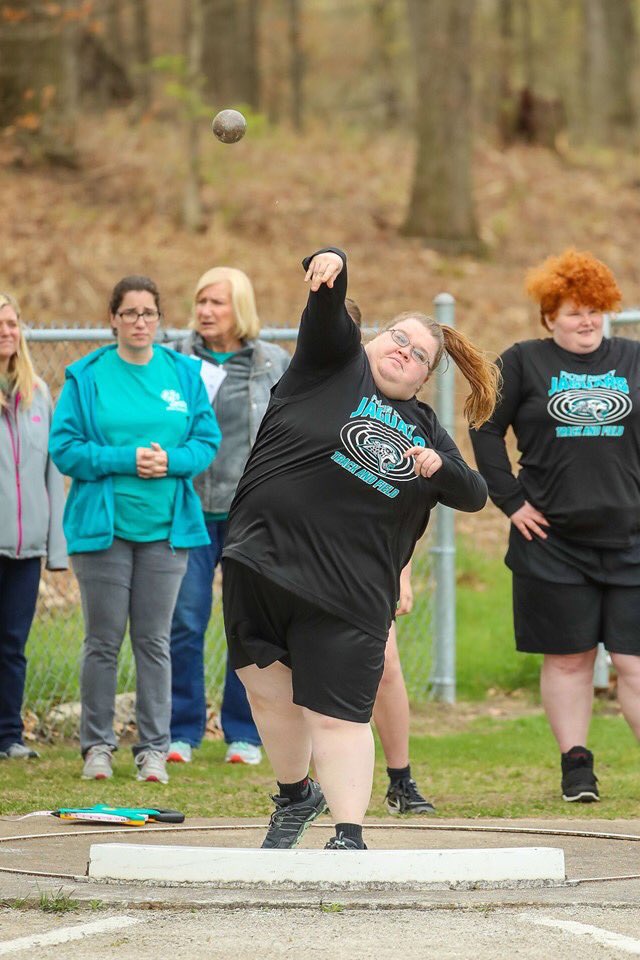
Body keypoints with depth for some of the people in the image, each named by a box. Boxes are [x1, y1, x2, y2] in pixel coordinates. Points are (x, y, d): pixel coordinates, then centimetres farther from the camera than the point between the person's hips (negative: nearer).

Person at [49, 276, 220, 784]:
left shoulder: (184, 374, 6)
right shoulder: (87, 377, -1)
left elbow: (207, 441, 7)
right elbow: (65, 449, -5)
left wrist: (171, 461, -13)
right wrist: (127, 459, -15)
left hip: (166, 527, 2)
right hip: (103, 526, -2)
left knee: (155, 640, 5)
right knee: (104, 641, 3)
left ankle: (154, 748, 11)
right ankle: (97, 745, 13)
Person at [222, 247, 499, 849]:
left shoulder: (423, 428, 16)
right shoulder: (336, 361, 8)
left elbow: (474, 495, 14)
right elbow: (327, 308, -10)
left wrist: (439, 465, -7)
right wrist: (330, 265, -32)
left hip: (348, 593, 0)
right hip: (261, 562, 0)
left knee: (337, 716, -6)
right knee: (268, 690, 9)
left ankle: (349, 834, -9)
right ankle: (295, 797, 31)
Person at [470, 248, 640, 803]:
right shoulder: (524, 363, 4)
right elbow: (486, 431, 7)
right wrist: (511, 502, 0)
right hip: (553, 539, 0)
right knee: (568, 657, 5)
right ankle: (576, 765, 13)